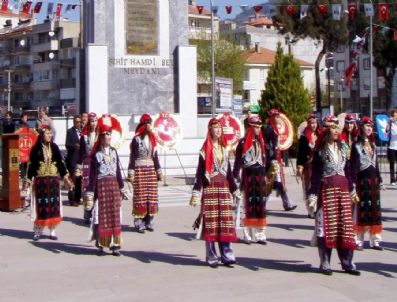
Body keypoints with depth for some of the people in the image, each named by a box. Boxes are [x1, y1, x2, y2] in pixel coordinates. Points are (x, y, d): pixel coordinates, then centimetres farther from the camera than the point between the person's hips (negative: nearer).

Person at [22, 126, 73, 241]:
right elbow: (31, 165, 1)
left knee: (54, 205, 2)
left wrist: (66, 178, 4)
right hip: (40, 180, -2)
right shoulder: (36, 149, -2)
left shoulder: (54, 147, 5)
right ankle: (38, 230, 8)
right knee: (41, 205, -2)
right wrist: (27, 181, -2)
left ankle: (52, 230, 11)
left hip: (53, 180, 2)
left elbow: (60, 163, 9)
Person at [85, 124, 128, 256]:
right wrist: (90, 193, -11)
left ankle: (115, 245, 8)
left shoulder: (114, 152, 10)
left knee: (115, 216, 4)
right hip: (101, 186, -5)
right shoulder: (96, 154, -4)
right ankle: (101, 245, 8)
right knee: (102, 216, -1)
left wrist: (122, 189, 15)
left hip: (114, 186, 5)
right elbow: (92, 175, -6)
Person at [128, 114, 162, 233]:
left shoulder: (152, 138, 12)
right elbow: (132, 157, -5)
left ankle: (149, 222, 12)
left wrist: (159, 171, 14)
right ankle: (139, 224, 0)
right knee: (140, 197, -5)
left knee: (151, 196, 4)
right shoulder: (136, 139, -5)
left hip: (151, 170, 6)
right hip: (140, 170, -6)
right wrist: (131, 173, -11)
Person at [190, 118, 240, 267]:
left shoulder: (224, 149, 16)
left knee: (225, 221, 1)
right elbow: (200, 172, -5)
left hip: (224, 188, 5)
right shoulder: (205, 150, -1)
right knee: (211, 222, -4)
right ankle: (211, 257, 3)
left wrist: (235, 190, 21)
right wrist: (196, 194, -12)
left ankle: (226, 254, 4)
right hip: (210, 189, -5)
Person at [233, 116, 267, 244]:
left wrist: (264, 175, 18)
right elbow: (238, 160, -7)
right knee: (249, 204, -4)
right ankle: (248, 235, 2)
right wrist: (235, 176, -11)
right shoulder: (243, 142, -5)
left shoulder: (261, 142, 14)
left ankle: (259, 234, 8)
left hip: (260, 175, 5)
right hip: (248, 175, -5)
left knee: (260, 204, 4)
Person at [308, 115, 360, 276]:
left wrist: (351, 190, 15)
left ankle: (347, 263, 10)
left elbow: (347, 170, 17)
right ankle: (325, 264, 5)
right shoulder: (320, 150, -2)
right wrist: (313, 195, -11)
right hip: (327, 190, -5)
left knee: (346, 226, 3)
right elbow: (315, 173, -5)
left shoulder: (342, 148, 13)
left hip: (343, 190, 5)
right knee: (327, 226, -3)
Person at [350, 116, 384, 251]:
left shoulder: (373, 145, 16)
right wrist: (353, 183, -17)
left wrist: (379, 180, 18)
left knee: (375, 209, 7)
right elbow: (353, 165, -10)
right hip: (362, 179, -6)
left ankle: (375, 240, 12)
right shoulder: (356, 145, -4)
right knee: (361, 209, -5)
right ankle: (359, 241, 1)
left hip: (373, 179, 7)